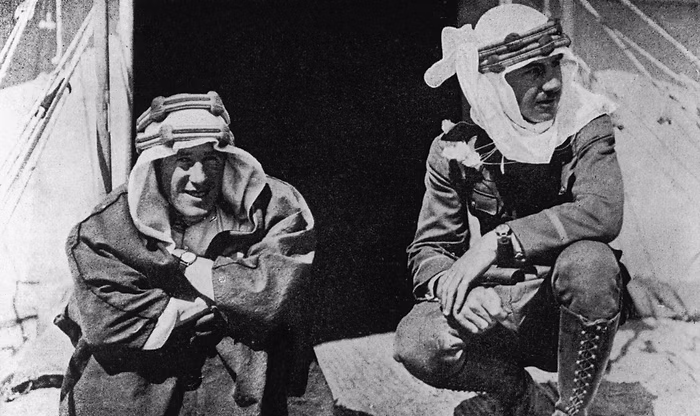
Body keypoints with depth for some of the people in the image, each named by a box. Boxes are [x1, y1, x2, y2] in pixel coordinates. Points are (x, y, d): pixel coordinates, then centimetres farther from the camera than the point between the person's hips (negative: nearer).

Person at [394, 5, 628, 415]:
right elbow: (428, 250, -1)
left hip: (567, 309, -1)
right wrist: (450, 284, -26)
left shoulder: (586, 127, -8)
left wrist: (497, 242, -30)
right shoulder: (456, 149, -3)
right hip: (490, 311, 2)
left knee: (588, 261, -34)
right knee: (418, 343, -26)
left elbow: (603, 212, -27)